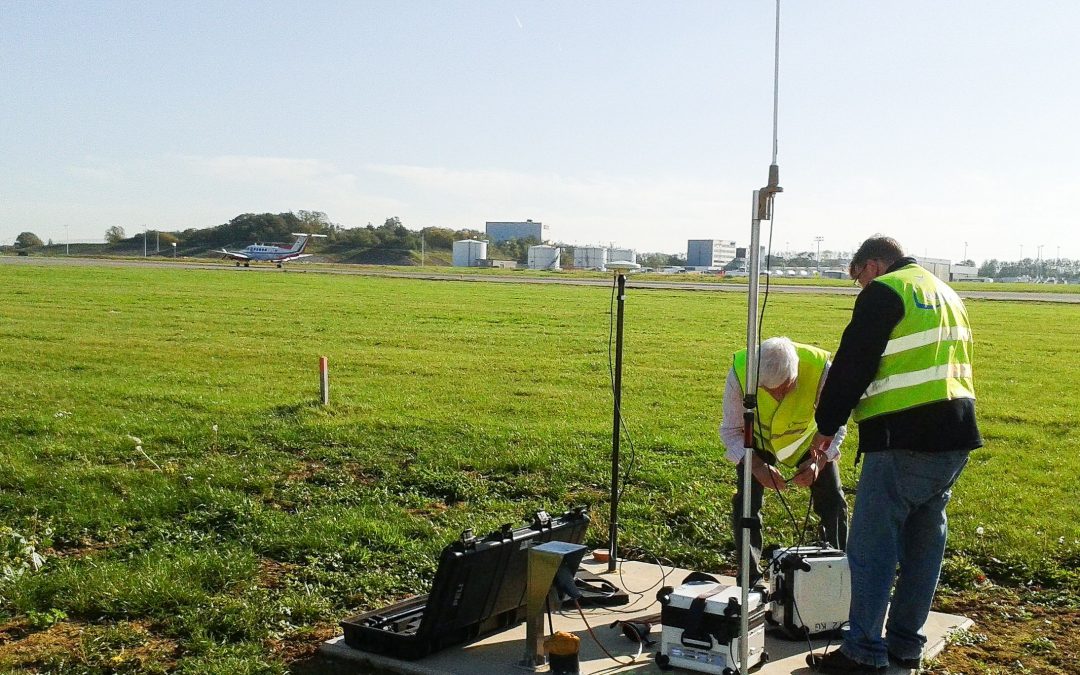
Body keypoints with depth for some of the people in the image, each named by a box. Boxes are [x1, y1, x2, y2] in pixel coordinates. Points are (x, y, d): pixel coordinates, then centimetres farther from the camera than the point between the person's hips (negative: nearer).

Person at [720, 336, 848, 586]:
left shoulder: (821, 368, -39)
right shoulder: (740, 371, -37)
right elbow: (731, 431, -24)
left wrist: (819, 461, -44)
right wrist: (757, 466, -40)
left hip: (809, 437, 0)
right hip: (757, 437, 0)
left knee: (832, 500, -2)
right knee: (747, 503, -11)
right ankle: (751, 579, 3)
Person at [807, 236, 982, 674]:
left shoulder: (884, 292, -6)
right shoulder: (947, 295, 22)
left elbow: (852, 364, -9)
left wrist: (826, 424, 2)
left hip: (904, 442, -9)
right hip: (955, 440, 9)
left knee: (871, 548, -3)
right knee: (923, 546, 15)